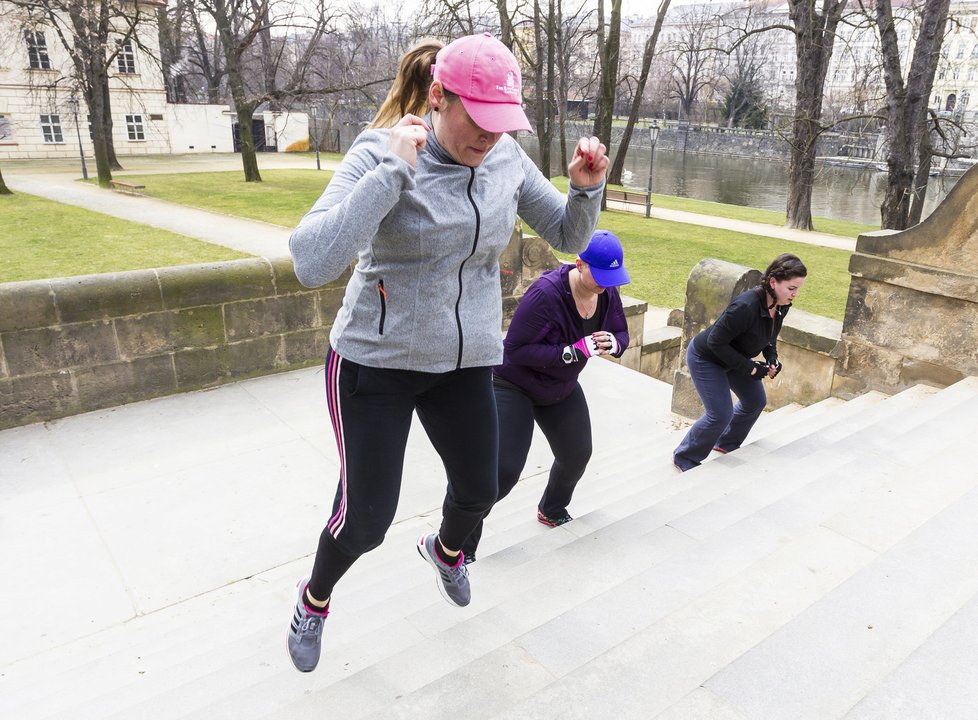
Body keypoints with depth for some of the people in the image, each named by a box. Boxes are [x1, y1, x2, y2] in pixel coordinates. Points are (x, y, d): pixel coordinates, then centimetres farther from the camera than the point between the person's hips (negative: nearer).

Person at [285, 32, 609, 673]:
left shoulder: (507, 159, -4)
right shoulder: (379, 155, -18)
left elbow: (570, 238, 5)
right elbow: (311, 264, -32)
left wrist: (586, 189, -15)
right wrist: (393, 171, -32)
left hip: (466, 361, 5)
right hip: (376, 360, -4)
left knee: (478, 491, 18)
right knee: (366, 519, 3)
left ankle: (445, 548, 57)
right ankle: (315, 597, 39)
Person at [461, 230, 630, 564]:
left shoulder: (607, 292, -10)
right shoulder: (546, 292, -33)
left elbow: (621, 334, 1)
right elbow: (515, 348, -31)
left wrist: (612, 343, -25)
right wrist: (573, 351, -35)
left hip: (561, 387, 8)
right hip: (514, 384, -7)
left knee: (577, 455, 18)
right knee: (504, 469, -16)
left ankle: (552, 511, 48)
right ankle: (459, 542, 0)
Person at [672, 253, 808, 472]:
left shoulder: (781, 306, -12)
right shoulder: (746, 306, -38)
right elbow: (715, 342, -31)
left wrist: (772, 356, -10)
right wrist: (750, 368, -25)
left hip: (733, 356, 9)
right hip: (705, 358, -9)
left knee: (755, 402, 17)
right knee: (721, 415, -11)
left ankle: (727, 444, 41)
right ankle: (684, 458, 11)